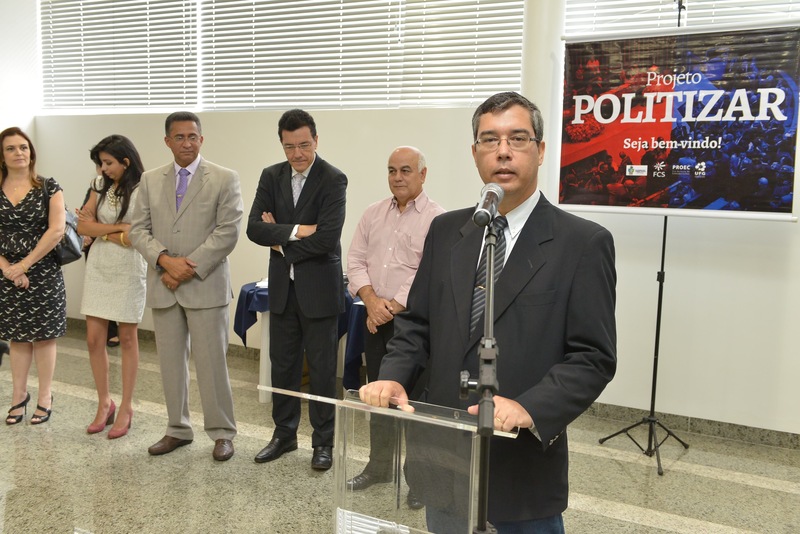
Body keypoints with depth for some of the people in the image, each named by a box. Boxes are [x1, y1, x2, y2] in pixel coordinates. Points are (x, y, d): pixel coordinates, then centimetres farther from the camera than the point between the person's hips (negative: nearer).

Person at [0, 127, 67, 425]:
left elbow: (57, 230, -11)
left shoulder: (48, 188, -2)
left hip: (43, 274, -2)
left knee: (43, 336, 4)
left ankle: (45, 398, 14)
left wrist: (24, 264, -13)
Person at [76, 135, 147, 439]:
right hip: (99, 268, 5)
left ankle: (126, 408, 17)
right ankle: (104, 402, 22)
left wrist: (100, 231, -6)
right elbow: (83, 226, -1)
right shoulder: (100, 185, 5)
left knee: (128, 339, 6)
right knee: (94, 339, 5)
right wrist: (119, 227, -13)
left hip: (128, 270, -5)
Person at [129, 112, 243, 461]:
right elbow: (139, 229, 6)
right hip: (163, 287, 4)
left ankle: (222, 433, 13)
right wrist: (166, 260, -12)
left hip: (205, 285, -4)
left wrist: (189, 268, -14)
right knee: (170, 361, 11)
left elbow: (227, 232, -9)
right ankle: (178, 430, 26)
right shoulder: (150, 180, 10)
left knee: (211, 361, 0)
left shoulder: (224, 179, -2)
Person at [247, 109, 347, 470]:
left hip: (318, 287, -5)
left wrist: (282, 243, -10)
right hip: (282, 287, 5)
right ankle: (284, 434, 31)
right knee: (282, 363, 14)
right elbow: (254, 228, -5)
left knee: (322, 367, 6)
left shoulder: (333, 180, -10)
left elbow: (327, 238, -21)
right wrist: (296, 230, -19)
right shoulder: (271, 176, 5)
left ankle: (323, 442, 20)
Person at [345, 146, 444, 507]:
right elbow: (356, 260, 6)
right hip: (376, 319, 6)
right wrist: (371, 299, -10)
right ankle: (378, 467, 32)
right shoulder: (373, 214, 10)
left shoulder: (437, 219, -8)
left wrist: (392, 307, -16)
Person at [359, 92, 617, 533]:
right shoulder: (445, 231, 6)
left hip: (523, 464, -4)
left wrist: (529, 408, -25)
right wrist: (393, 377, -9)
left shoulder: (583, 243, -8)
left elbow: (593, 357, -11)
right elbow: (416, 324, 9)